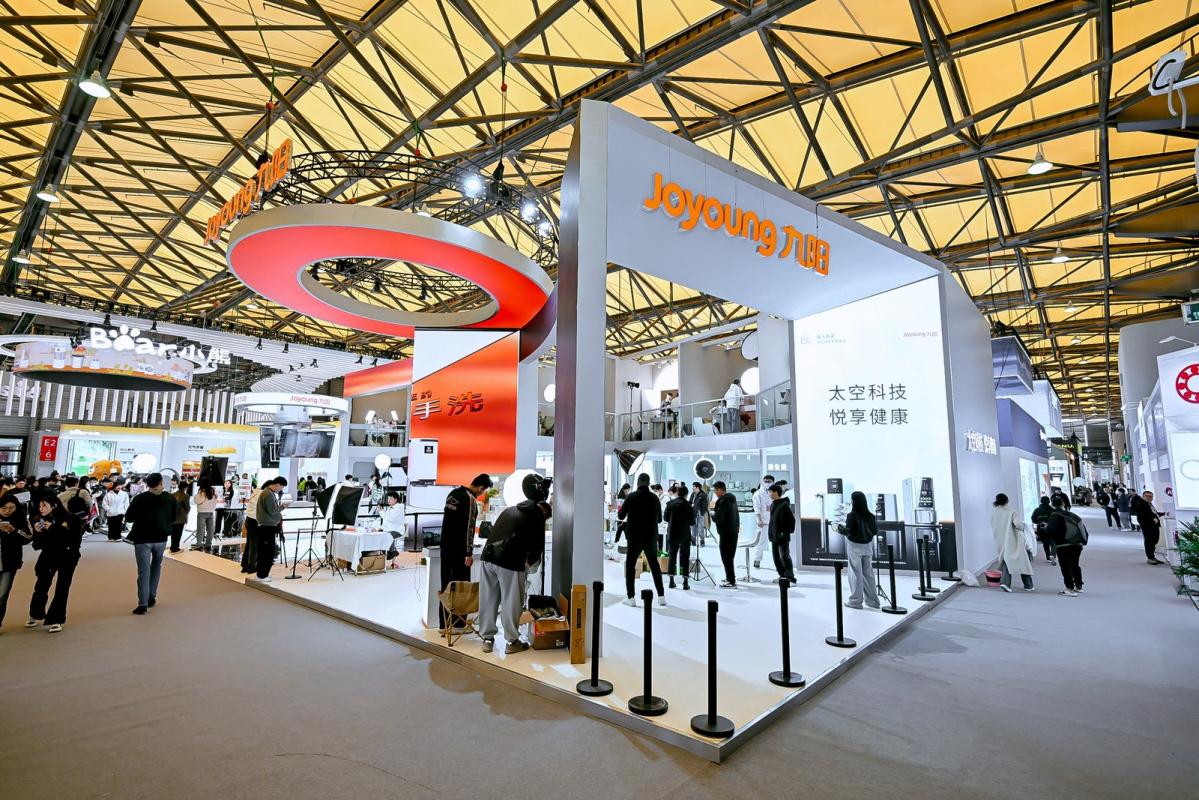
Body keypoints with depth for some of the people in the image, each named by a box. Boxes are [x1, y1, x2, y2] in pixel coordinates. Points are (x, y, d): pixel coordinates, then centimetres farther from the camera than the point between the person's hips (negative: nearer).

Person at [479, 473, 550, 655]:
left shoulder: (509, 510, 24)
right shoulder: (537, 516, 5)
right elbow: (538, 545, 4)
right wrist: (529, 563, 23)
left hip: (488, 558, 6)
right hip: (510, 563, -6)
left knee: (488, 600, 15)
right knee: (511, 603, 8)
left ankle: (487, 639, 25)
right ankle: (512, 642, 18)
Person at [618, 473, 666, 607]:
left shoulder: (631, 496, -9)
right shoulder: (654, 497, -1)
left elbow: (621, 516, -3)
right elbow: (659, 519, 8)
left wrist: (620, 510, 19)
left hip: (635, 537, -3)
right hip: (651, 537, 3)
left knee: (630, 565, 8)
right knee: (655, 566, 15)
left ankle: (630, 597, 5)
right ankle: (661, 596, 15)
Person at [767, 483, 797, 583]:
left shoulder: (784, 505, -15)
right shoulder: (773, 505, 12)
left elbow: (791, 519, -16)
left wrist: (787, 531, -15)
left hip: (783, 537, -9)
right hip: (774, 536, 9)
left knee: (784, 557, -7)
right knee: (776, 557, 13)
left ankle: (790, 577, -1)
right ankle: (782, 575, 24)